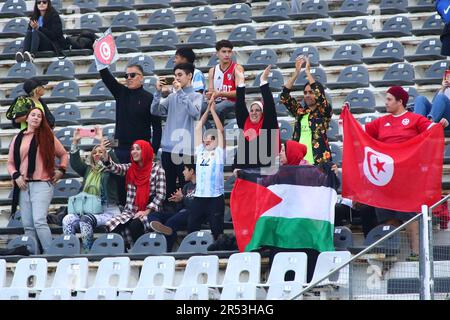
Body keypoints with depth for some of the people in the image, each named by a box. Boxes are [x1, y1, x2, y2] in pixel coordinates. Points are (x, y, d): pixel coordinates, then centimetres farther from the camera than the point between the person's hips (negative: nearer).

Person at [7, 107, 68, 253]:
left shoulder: (47, 137, 6)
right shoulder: (17, 139, 12)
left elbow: (63, 154, 18)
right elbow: (10, 162, 14)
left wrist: (61, 170, 4)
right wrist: (16, 175, -3)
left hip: (42, 184, -4)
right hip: (23, 185, 4)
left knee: (39, 221, -18)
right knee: (27, 225, 1)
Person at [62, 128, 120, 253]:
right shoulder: (88, 170, 21)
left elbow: (113, 161, -13)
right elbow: (75, 163, 9)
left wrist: (102, 141, -19)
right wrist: (75, 142, 0)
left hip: (107, 211, -5)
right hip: (88, 211, 5)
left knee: (85, 220, -34)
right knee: (68, 220, -24)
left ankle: (88, 252, -26)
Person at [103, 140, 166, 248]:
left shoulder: (157, 169, -2)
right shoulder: (129, 168, 11)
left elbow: (160, 194, -7)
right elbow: (114, 168, -7)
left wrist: (147, 211, -15)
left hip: (149, 212, -4)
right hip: (130, 211, 4)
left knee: (135, 225, -33)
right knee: (114, 226, -23)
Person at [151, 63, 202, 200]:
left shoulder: (197, 96, 2)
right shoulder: (172, 97, 15)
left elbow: (195, 113, -17)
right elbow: (155, 111, 8)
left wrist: (181, 92, -18)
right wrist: (158, 91, -5)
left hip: (185, 148, -5)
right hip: (168, 147, 5)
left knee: (185, 186, -3)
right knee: (168, 185, 8)